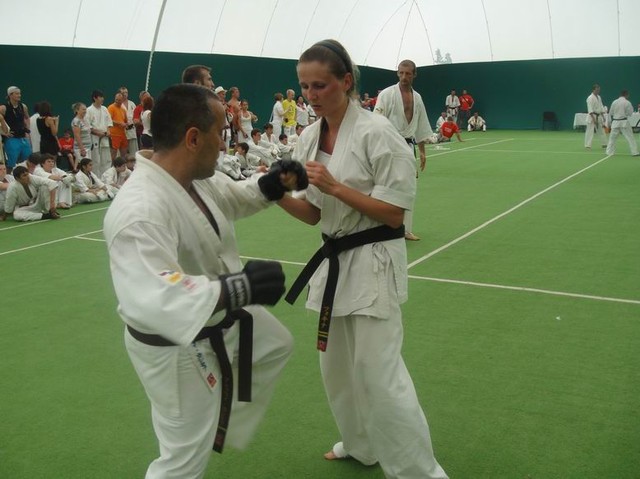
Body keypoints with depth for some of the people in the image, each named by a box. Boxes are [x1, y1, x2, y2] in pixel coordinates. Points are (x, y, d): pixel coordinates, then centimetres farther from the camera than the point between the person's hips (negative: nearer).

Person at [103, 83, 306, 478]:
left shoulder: (193, 175, -6)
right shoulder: (139, 211, -37)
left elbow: (230, 197, 14)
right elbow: (151, 299, -48)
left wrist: (270, 186, -4)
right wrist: (237, 288, -50)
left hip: (222, 321, 9)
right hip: (178, 348, -9)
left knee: (276, 346, 31)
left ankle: (223, 428, 48)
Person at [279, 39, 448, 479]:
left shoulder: (376, 132, -16)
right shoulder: (310, 137, 4)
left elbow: (394, 213, -16)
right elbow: (313, 214, 7)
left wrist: (335, 186, -23)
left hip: (373, 261, -7)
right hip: (334, 259, 7)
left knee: (379, 371, -7)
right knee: (338, 364, 18)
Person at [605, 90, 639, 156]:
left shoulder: (614, 102, 2)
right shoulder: (627, 102, -9)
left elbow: (611, 113, 8)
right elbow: (630, 113, -4)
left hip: (615, 122, 4)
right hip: (624, 122, -3)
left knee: (612, 137, 14)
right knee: (630, 137, 2)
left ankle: (610, 152, 14)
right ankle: (634, 152, 2)